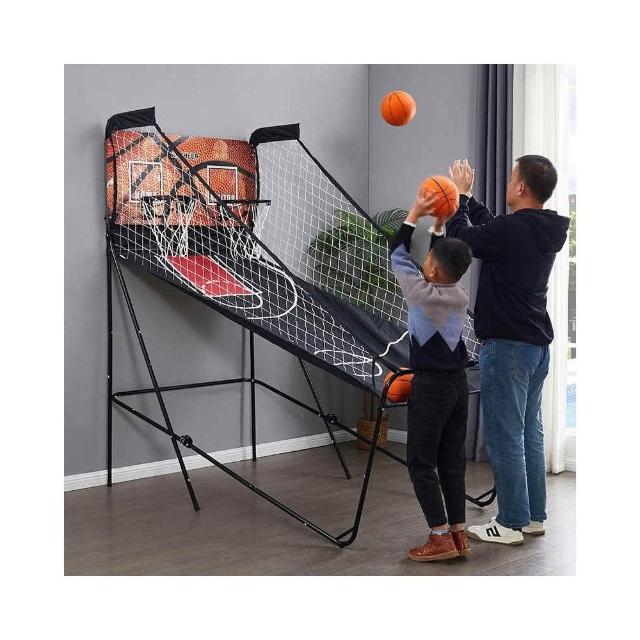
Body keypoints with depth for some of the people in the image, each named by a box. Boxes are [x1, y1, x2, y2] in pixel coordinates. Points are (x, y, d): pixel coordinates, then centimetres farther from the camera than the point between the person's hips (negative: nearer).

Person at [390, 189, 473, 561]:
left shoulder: (422, 294, -14)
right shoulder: (461, 296, 2)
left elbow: (398, 255, -2)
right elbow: (445, 261, 19)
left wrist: (416, 214, 3)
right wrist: (439, 224, 20)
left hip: (430, 386, -6)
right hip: (459, 383, 7)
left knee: (422, 463, -1)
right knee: (452, 461, 10)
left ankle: (441, 538, -5)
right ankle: (459, 534, 12)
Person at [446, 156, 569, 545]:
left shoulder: (512, 230, -20)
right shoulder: (545, 231, 8)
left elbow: (460, 238, -5)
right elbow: (490, 227, 23)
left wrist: (460, 197, 8)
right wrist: (467, 197, 23)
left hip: (508, 345, -9)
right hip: (537, 343, 9)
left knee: (504, 436, -2)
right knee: (530, 432, 14)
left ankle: (512, 524, 4)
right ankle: (534, 516, 22)